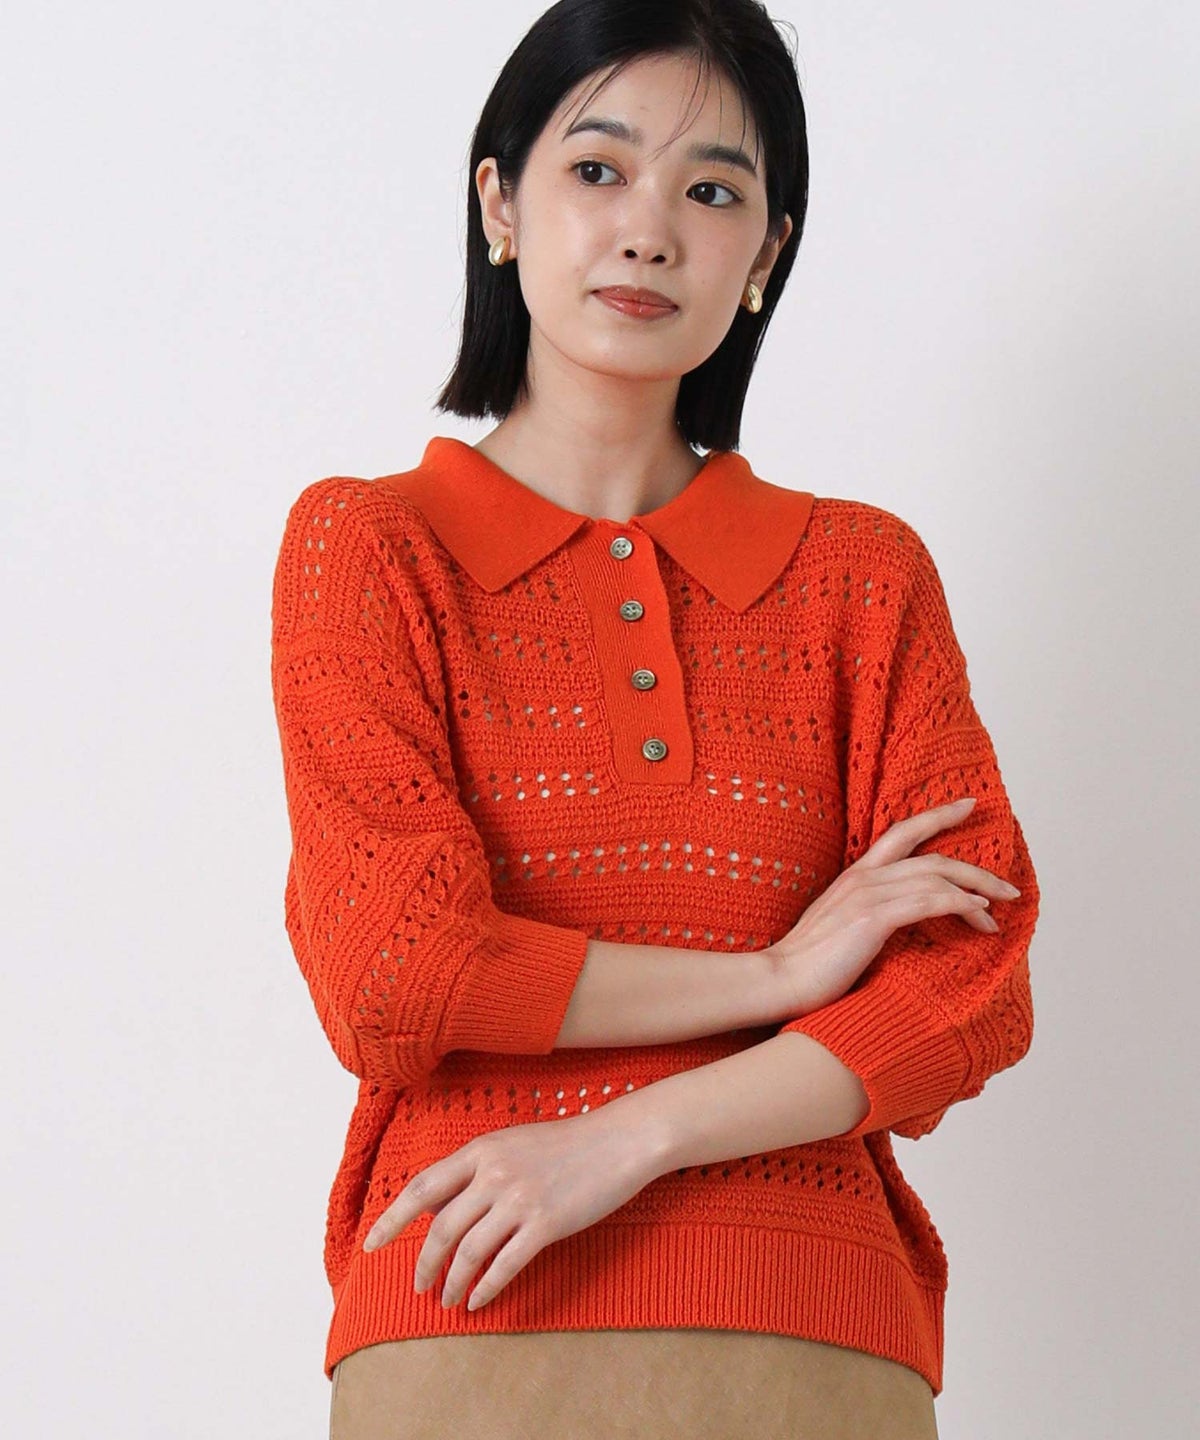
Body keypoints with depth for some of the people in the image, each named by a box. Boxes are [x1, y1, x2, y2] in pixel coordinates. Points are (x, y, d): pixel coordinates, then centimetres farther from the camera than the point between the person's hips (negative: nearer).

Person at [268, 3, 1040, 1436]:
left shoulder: (863, 572, 9)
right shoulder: (366, 546, 3)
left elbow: (972, 983, 0)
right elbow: (389, 975, -8)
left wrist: (631, 1135, -11)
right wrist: (777, 973, -6)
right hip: (468, 1324, -2)